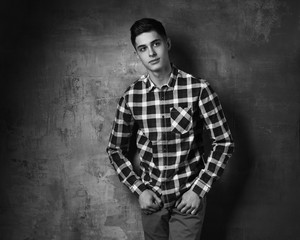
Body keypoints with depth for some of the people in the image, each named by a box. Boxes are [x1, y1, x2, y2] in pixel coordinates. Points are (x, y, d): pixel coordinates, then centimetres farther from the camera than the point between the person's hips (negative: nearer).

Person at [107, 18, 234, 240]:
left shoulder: (198, 89, -12)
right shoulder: (131, 96, -5)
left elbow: (224, 142, -7)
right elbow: (116, 149, 6)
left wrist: (198, 190, -11)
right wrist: (138, 190, -3)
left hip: (188, 197, -2)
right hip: (151, 198, 3)